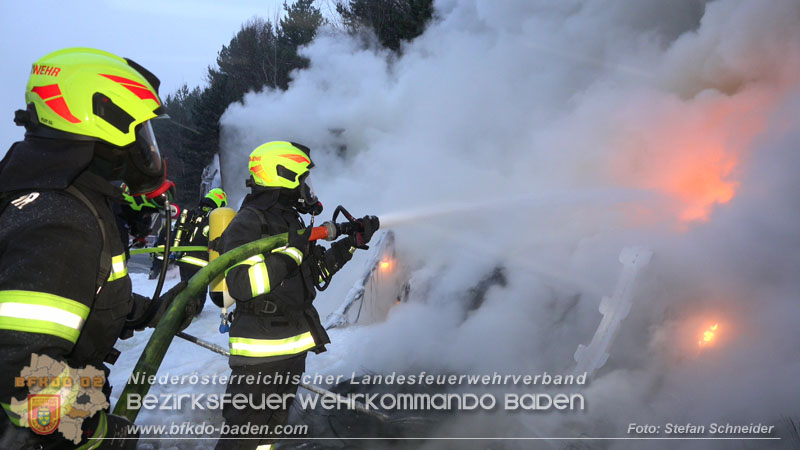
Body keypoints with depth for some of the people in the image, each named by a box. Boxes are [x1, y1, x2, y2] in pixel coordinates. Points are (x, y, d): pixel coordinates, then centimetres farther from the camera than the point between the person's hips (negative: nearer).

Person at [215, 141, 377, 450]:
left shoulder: (290, 220, 12)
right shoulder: (248, 224, -17)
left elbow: (318, 268, 20)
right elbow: (242, 285, -29)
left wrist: (355, 241, 15)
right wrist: (292, 251, -27)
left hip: (293, 348, 9)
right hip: (261, 352, -9)